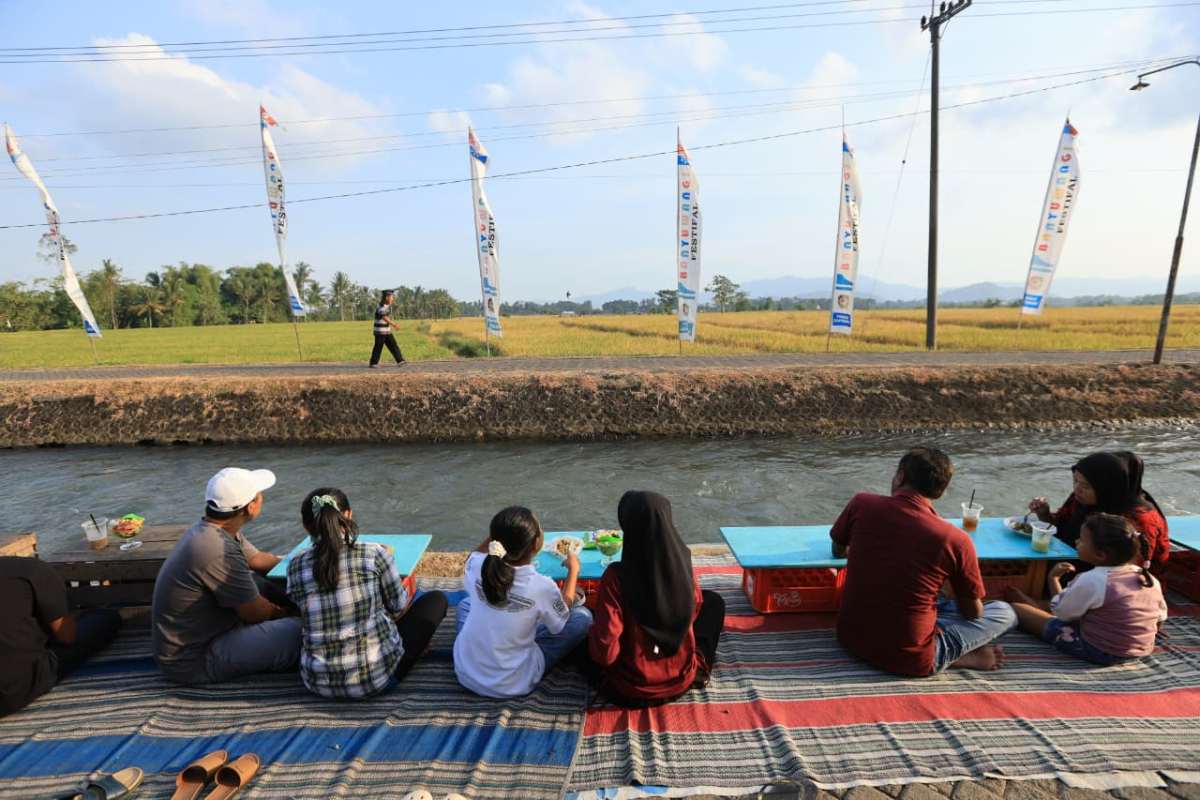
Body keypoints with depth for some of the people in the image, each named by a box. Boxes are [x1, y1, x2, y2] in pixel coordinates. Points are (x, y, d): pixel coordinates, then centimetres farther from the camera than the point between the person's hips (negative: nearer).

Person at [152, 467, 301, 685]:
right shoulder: (219, 552, -32)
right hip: (193, 661, -10)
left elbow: (257, 558, 15)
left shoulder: (210, 528, -2)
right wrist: (286, 612, 0)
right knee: (299, 631, -21)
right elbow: (254, 612, -19)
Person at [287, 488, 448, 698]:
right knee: (436, 599, 12)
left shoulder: (295, 567, -3)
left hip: (319, 683, 4)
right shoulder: (374, 554, -12)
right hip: (377, 676, -4)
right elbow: (399, 608, 0)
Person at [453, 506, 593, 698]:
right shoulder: (542, 586, -25)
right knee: (583, 616, 5)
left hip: (465, 674, 4)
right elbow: (562, 618, -1)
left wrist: (497, 533, 2)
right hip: (514, 685, -4)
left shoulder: (477, 566, -16)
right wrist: (573, 570, 8)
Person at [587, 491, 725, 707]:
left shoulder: (616, 577, -28)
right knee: (714, 601, 22)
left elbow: (604, 653, -25)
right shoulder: (683, 565, -16)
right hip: (683, 680, 2)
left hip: (629, 690, -2)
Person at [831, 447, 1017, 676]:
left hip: (850, 638, 4)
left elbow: (838, 551, 11)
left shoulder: (861, 504, -10)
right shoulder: (955, 540, -15)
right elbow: (973, 613, 0)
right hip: (909, 659, -4)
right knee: (1005, 613, 16)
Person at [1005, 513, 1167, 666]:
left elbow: (1061, 613, -11)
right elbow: (1160, 620, 7)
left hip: (1097, 651, -7)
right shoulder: (1151, 580, -5)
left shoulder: (1091, 581, -23)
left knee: (1017, 608, 3)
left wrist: (1053, 578, 3)